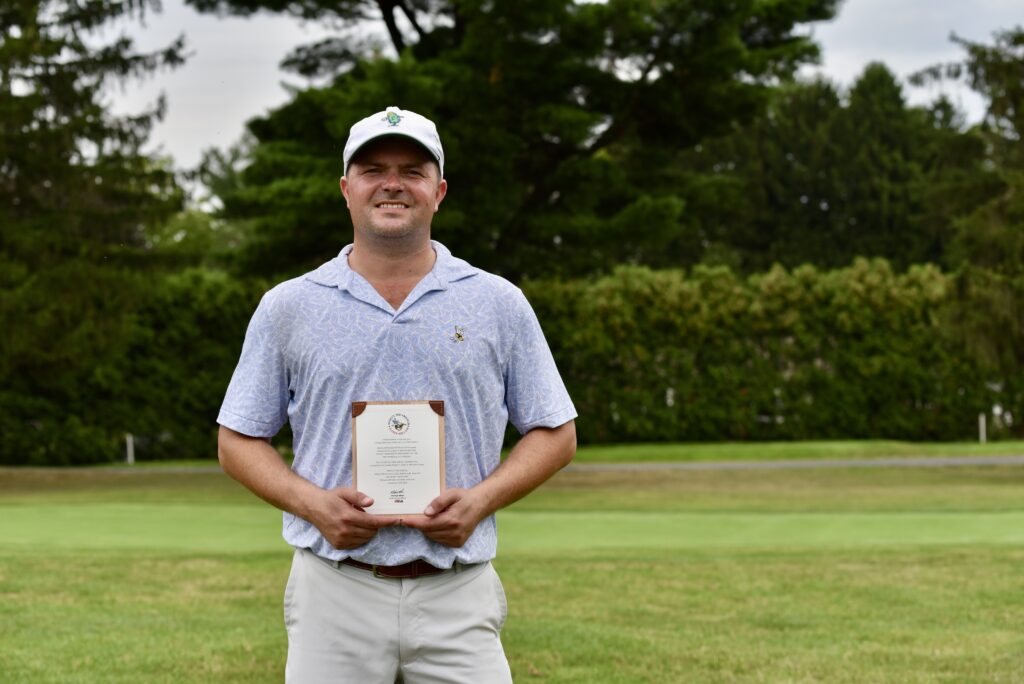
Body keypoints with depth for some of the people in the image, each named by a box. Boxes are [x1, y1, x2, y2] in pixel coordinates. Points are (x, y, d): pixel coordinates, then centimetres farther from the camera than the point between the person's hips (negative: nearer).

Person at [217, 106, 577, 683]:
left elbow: (556, 434, 10)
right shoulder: (287, 307, 8)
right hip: (335, 593, 0)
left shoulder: (500, 304, 8)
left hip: (458, 597, 0)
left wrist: (481, 499, -7)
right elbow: (239, 439, 10)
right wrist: (313, 503, -8)